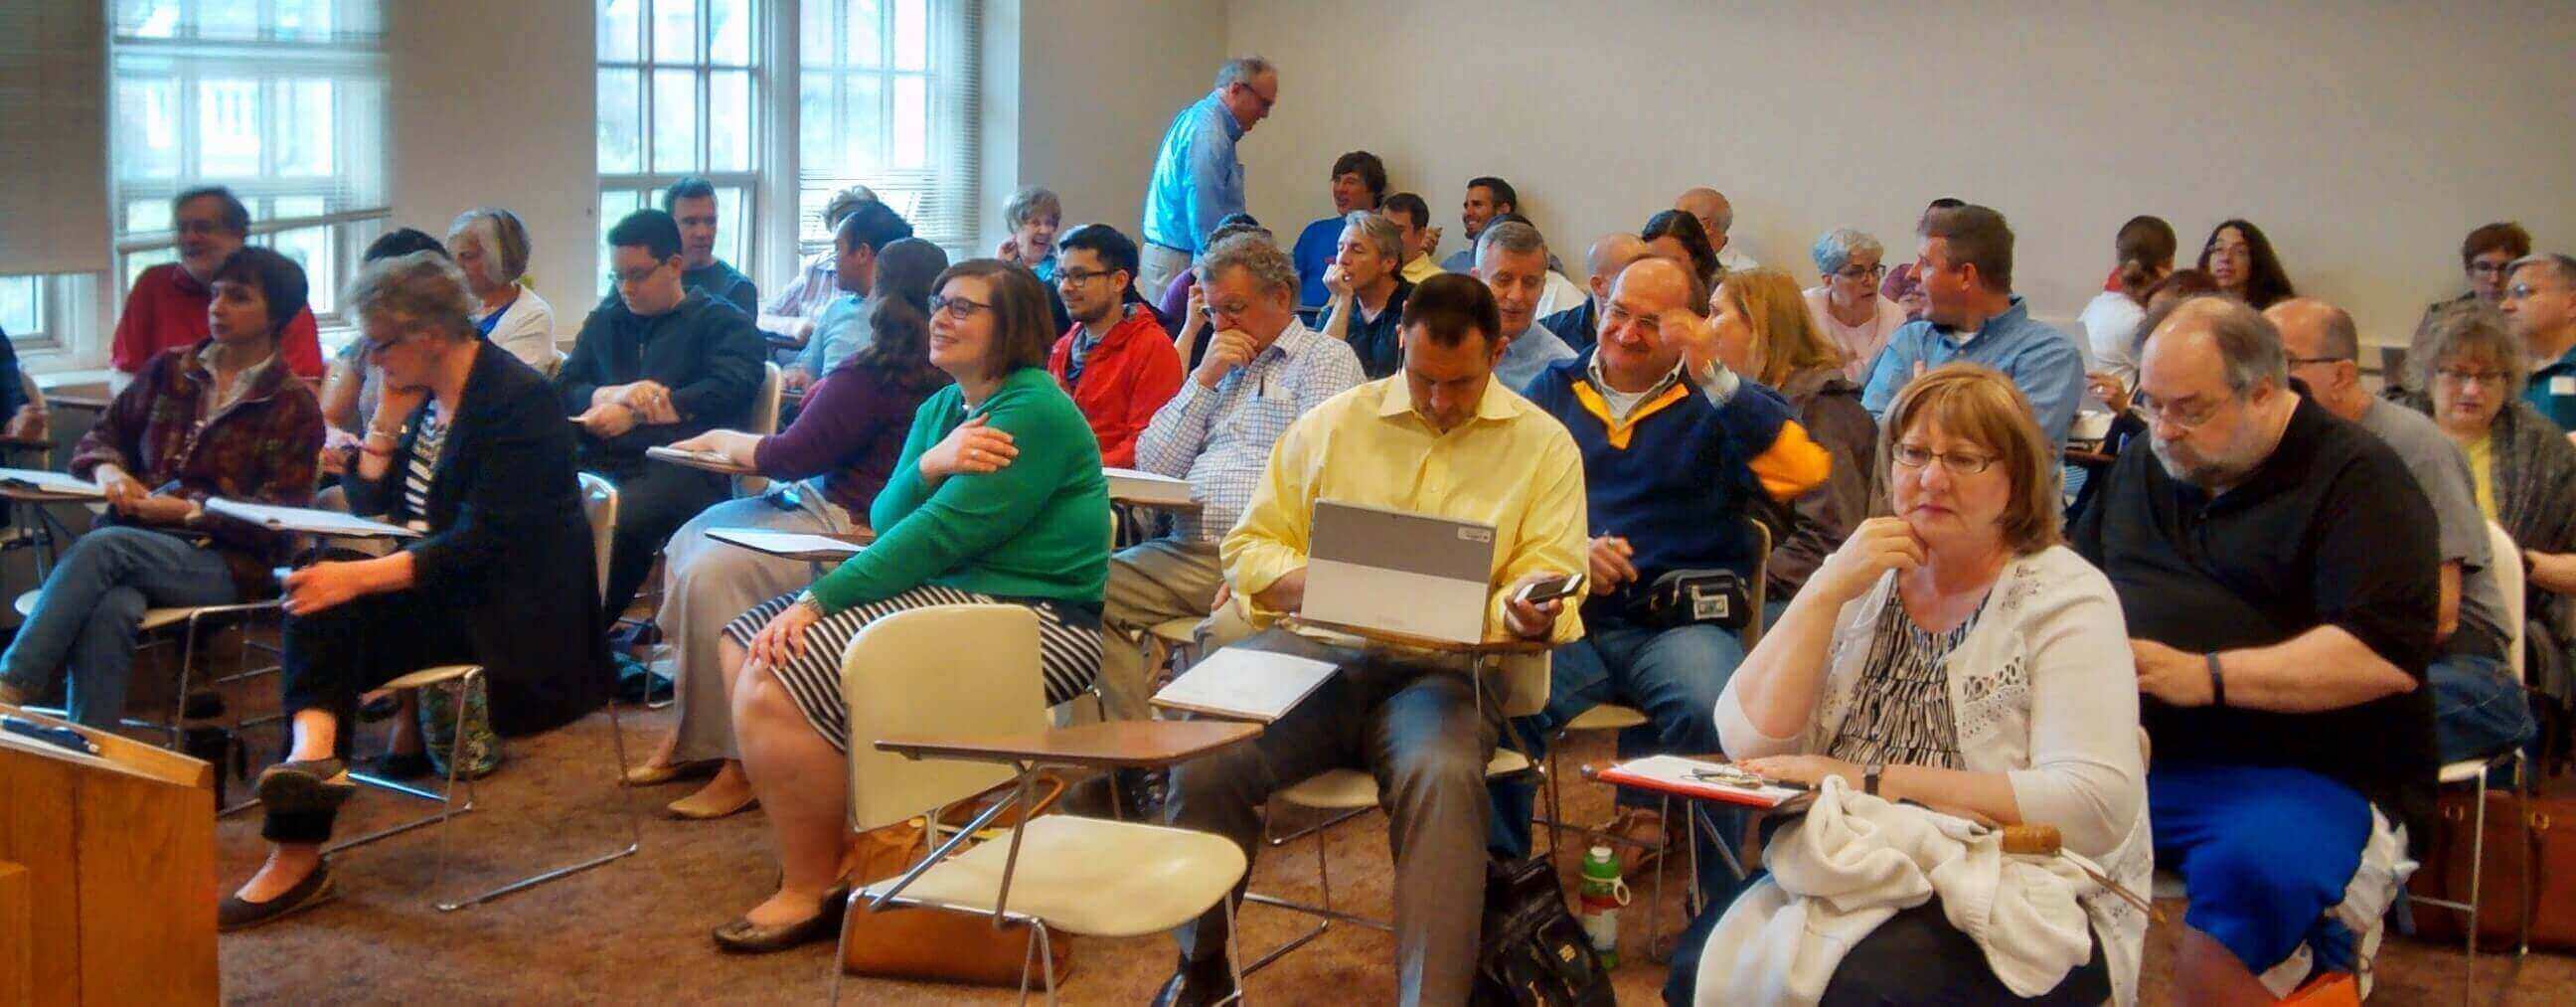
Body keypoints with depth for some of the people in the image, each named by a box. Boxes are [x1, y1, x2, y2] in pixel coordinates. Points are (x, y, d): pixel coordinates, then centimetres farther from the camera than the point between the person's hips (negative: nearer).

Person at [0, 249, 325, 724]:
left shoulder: (294, 404, 5)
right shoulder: (169, 369, 19)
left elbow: (278, 516, -3)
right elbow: (102, 434, 24)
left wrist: (190, 510, -14)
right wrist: (107, 469, 0)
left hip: (226, 564, -3)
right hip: (137, 538, 3)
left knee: (102, 546, -32)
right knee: (109, 608, -34)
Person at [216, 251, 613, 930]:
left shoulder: (514, 397, -15)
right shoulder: (423, 394, 11)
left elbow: (482, 544, -22)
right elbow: (369, 503, 14)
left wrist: (361, 578, -30)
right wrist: (389, 417, 1)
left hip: (508, 608, -7)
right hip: (434, 586, 8)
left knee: (332, 614, -26)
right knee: (318, 607, -22)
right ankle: (314, 748, -37)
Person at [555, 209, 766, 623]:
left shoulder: (724, 323, 13)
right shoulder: (603, 321, 30)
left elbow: (726, 392, -6)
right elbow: (563, 389, 17)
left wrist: (634, 413, -4)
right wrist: (618, 394, -4)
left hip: (683, 467, -4)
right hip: (601, 464, 5)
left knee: (618, 520, -37)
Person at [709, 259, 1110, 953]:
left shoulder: (1034, 413, -14)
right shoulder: (939, 409, 16)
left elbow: (939, 535, -20)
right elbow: (886, 524, 5)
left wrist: (817, 601, -17)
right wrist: (927, 466, -17)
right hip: (947, 591, 10)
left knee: (774, 687, -19)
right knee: (744, 652, 8)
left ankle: (811, 893, -2)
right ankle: (826, 847, 14)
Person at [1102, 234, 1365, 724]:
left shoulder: (1327, 358, 8)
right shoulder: (1219, 368, 28)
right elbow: (1152, 468, 19)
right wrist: (1204, 380, 10)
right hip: (1186, 551, 7)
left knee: (1229, 629, -36)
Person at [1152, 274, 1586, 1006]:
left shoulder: (1543, 444, 12)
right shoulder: (1332, 424, 16)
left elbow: (1548, 569, 5)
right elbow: (1250, 543, 16)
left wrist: (1530, 612, -21)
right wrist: (1304, 584, -7)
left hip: (1442, 668, -1)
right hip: (1313, 649, 2)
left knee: (1444, 776, -37)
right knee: (1205, 760, -26)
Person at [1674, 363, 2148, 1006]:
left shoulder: (2062, 596, -4)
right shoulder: (1862, 578, 9)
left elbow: (2095, 806, -18)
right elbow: (1749, 744, -1)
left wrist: (1876, 783, -18)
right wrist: (1826, 593, -12)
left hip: (2022, 907, -4)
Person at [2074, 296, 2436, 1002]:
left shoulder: (2357, 478, -3)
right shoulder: (2141, 467, 20)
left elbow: (2388, 655, -15)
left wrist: (2205, 676, -19)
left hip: (2303, 775, -6)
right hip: (2131, 753, 6)